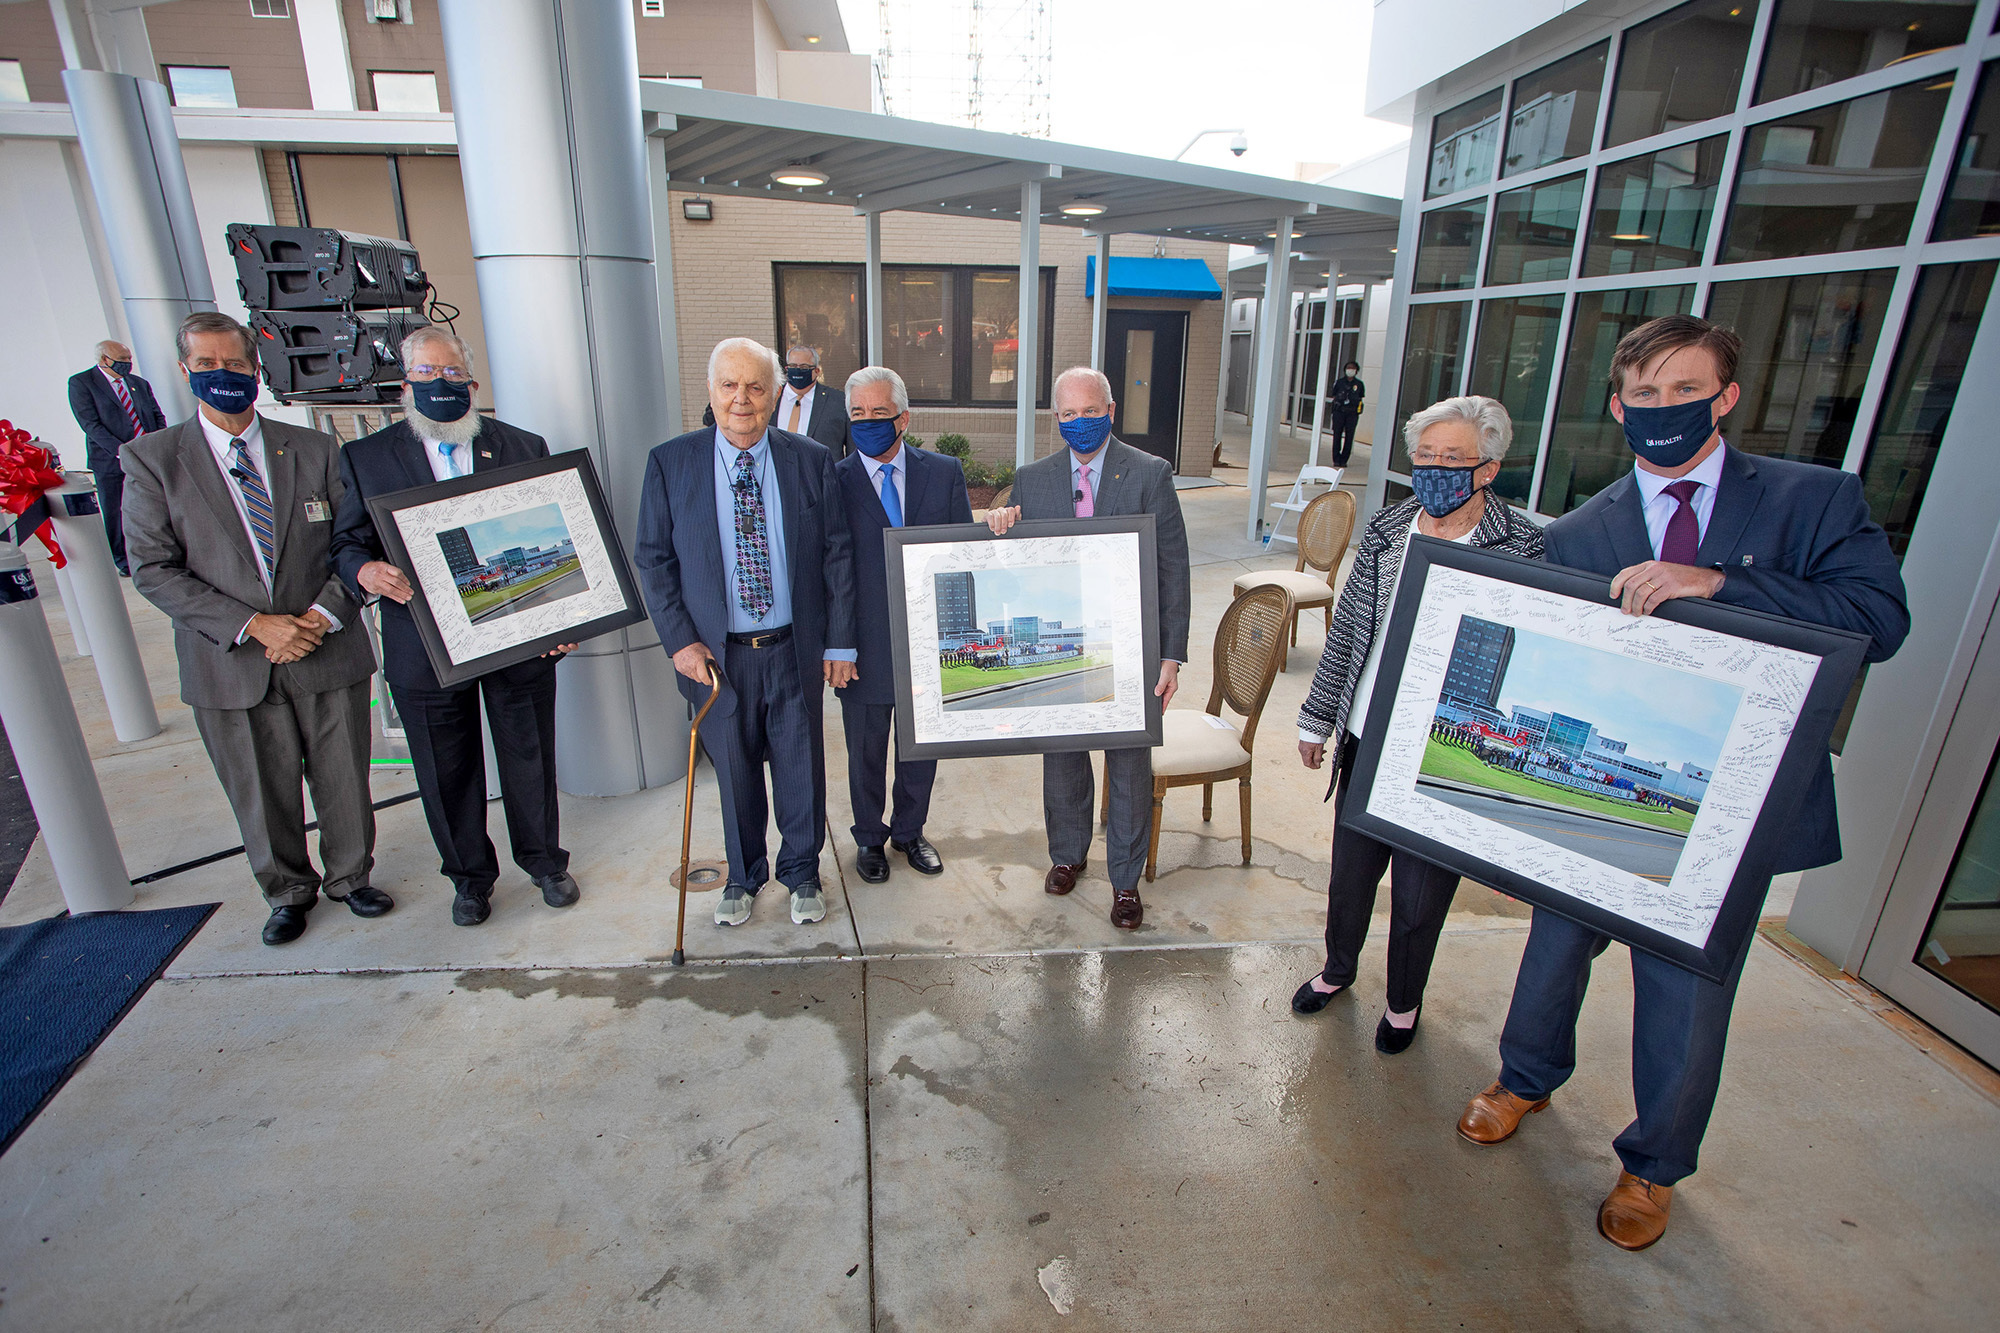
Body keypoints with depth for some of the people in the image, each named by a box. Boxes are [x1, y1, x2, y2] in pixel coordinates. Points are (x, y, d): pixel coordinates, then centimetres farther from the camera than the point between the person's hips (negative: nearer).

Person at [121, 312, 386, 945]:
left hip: (328, 651, 1)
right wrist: (252, 624, -17)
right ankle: (289, 892, 35)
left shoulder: (315, 449, 4)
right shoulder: (151, 459, 0)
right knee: (262, 796, 12)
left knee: (343, 780, 12)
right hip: (230, 665, -1)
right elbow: (153, 568, -5)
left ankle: (350, 877, 35)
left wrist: (324, 614, -13)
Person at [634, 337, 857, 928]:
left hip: (796, 650, 0)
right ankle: (743, 877, 38)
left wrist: (840, 642, -2)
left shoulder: (812, 461, -2)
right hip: (717, 653, 0)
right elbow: (653, 559, 1)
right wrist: (679, 640, -7)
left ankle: (801, 872, 36)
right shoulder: (670, 463, -2)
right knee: (735, 772, 15)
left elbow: (838, 554, 0)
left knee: (801, 767, 12)